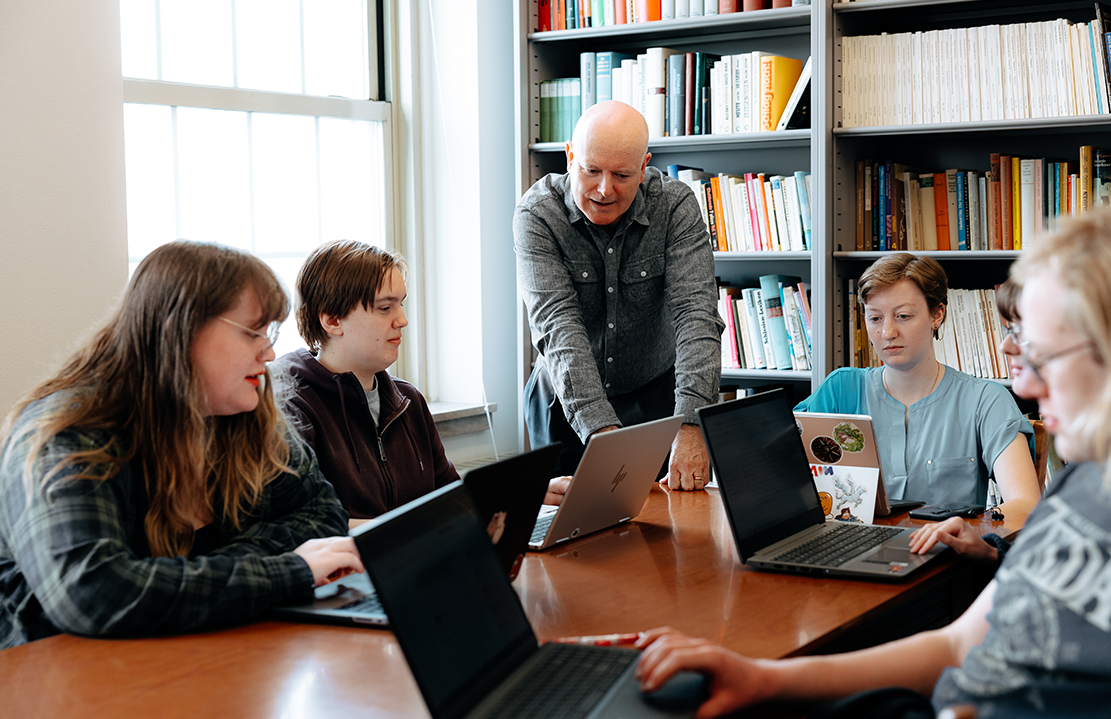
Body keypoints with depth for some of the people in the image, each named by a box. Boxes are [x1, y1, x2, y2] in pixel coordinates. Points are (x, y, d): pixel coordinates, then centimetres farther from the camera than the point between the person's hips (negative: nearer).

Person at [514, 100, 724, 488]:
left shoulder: (675, 205, -15)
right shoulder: (537, 213, -18)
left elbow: (696, 314, -24)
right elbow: (557, 324, -28)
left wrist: (691, 426, -39)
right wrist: (600, 428, -42)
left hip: (656, 397, 0)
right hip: (566, 404, 0)